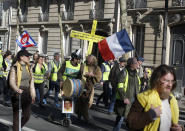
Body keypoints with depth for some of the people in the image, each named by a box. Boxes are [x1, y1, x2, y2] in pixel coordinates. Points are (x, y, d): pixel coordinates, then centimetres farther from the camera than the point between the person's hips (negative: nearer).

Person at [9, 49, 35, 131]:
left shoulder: (29, 67, 8)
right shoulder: (14, 68, -10)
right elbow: (12, 82, -19)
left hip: (27, 94, 6)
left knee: (27, 115, 9)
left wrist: (33, 94, 12)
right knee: (16, 115, 3)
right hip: (17, 94, -6)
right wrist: (17, 90, -37)